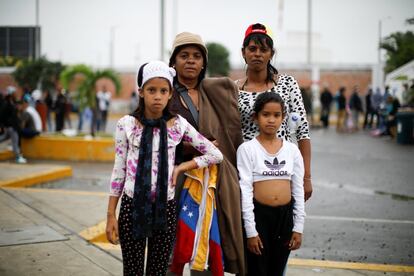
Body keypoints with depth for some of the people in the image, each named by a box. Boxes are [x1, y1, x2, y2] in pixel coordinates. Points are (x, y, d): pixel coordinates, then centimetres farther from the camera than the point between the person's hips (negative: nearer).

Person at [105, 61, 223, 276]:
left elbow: (215, 154, 3)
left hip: (165, 207, 1)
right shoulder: (127, 125, -4)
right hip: (132, 206, -1)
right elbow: (118, 171, 0)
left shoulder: (178, 125, -2)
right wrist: (111, 215, -1)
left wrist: (181, 168, -6)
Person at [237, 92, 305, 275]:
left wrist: (298, 227, 3)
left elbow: (298, 190, 8)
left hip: (285, 215, 4)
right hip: (259, 214, -3)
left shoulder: (292, 150, 5)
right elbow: (245, 191, -9)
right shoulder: (247, 149, -6)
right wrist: (251, 231, -12)